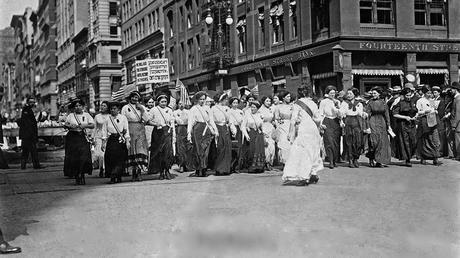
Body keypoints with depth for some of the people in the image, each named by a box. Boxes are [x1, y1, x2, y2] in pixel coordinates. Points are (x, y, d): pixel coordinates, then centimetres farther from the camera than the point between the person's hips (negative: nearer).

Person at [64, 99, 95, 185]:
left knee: (84, 157, -13)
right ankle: (76, 176, 6)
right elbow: (66, 124, 3)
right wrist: (70, 126, -17)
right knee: (73, 158, -4)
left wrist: (85, 125, -15)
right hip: (72, 137, 0)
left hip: (83, 137, 0)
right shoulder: (71, 115, 11)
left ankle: (81, 175, -6)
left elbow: (93, 125, 3)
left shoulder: (86, 115, 10)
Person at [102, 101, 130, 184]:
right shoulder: (107, 119, 7)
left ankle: (118, 177, 0)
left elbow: (126, 130, 4)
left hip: (121, 140, 0)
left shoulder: (123, 118, 6)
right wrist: (104, 142, 2)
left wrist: (127, 141, -2)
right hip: (111, 140, 1)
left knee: (120, 159, -6)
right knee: (110, 159, -6)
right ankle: (112, 177, -1)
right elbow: (104, 131, 8)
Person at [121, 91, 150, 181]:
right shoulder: (125, 108, 10)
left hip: (140, 131, 1)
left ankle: (139, 173, -9)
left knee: (140, 149, -9)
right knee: (132, 151, -5)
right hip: (130, 131, -1)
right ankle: (134, 172, -1)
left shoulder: (142, 107, 16)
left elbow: (147, 119, 6)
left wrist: (142, 110, -4)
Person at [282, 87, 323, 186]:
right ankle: (313, 174, 17)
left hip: (303, 130, -5)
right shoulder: (313, 104, 8)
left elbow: (293, 120, -8)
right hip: (314, 130, 5)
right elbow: (318, 119, 8)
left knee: (299, 153, -5)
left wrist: (291, 133, -3)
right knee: (312, 152, 16)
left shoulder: (298, 104, -5)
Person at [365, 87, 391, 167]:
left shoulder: (383, 102, 8)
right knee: (376, 140, -14)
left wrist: (388, 124, 9)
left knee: (383, 141, 1)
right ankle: (372, 159, -5)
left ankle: (382, 160, 7)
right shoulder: (370, 102, -1)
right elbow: (367, 114, -3)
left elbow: (386, 114, 12)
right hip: (373, 122, -4)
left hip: (382, 123, 4)